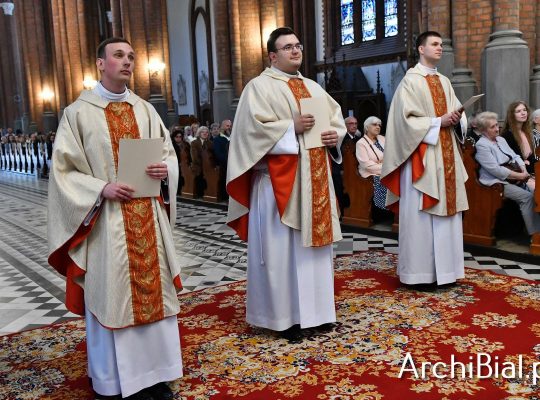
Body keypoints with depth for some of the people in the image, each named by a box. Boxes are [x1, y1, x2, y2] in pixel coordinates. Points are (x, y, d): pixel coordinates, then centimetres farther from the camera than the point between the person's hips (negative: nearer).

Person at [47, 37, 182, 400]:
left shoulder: (145, 109, 10)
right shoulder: (78, 112, -2)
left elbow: (168, 152, 14)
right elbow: (63, 169, -4)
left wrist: (165, 170, -9)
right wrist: (102, 188, -18)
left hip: (149, 219, 4)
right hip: (106, 222, -4)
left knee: (152, 292, 10)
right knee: (111, 297, 4)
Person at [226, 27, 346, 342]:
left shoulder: (313, 87, 19)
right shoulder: (260, 86, -2)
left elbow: (336, 118, 18)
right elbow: (254, 127, -14)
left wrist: (336, 135, -3)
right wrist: (292, 127, -20)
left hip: (314, 178, 7)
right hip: (279, 180, -7)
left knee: (314, 242, 11)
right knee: (281, 247, -1)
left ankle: (315, 309, 23)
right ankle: (284, 315, 10)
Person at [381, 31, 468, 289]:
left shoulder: (444, 82, 17)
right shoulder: (410, 80, -4)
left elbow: (458, 113, 17)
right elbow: (406, 119, -12)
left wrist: (457, 119, -5)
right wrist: (438, 121, -14)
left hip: (446, 156, 7)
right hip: (422, 156, -7)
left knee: (445, 212, 8)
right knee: (420, 216, -4)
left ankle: (443, 269, 17)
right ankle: (420, 272, 4)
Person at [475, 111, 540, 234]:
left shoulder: (501, 139, 18)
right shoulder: (481, 145, -10)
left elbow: (515, 156, 18)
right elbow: (496, 170, -18)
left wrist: (524, 171, -2)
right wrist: (519, 176, -16)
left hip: (515, 178, 8)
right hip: (498, 182, -8)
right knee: (527, 196, -24)